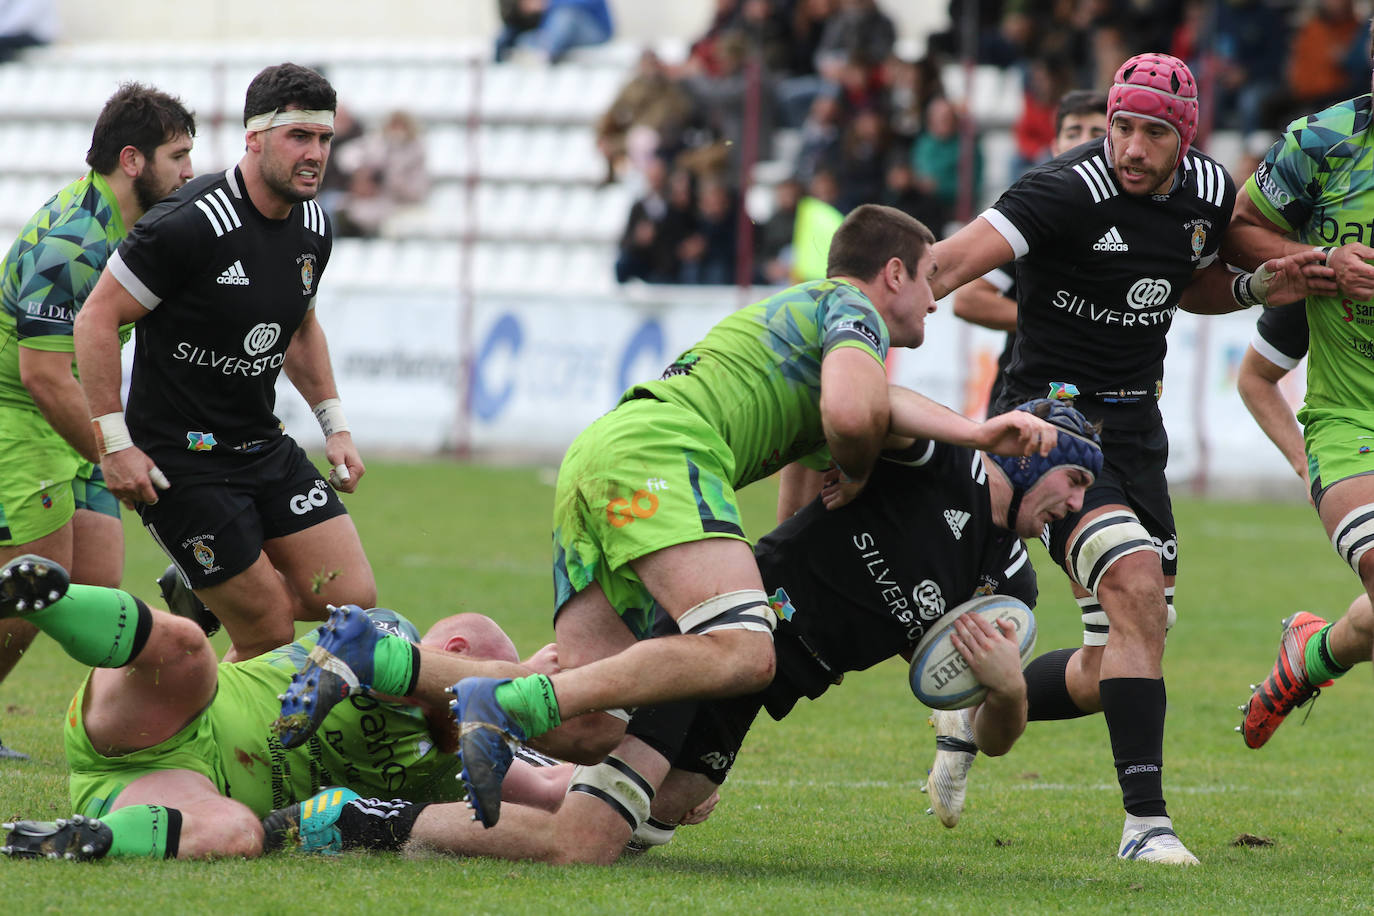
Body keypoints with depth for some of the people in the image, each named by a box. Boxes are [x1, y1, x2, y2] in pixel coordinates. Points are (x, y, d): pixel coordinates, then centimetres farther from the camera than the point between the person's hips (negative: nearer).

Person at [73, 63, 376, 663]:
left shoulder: (312, 228, 4)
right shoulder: (189, 224, -20)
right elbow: (97, 319, -16)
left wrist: (334, 425, 16)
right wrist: (115, 443, -19)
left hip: (266, 449, 8)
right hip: (181, 464, -8)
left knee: (354, 600, -2)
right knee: (270, 635, -9)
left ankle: (196, 595, 18)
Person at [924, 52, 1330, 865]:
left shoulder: (1209, 195, 2)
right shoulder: (1069, 192, -19)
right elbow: (950, 264, -27)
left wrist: (1259, 287, 5)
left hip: (1136, 428, 7)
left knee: (1112, 671, 7)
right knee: (1136, 585, -27)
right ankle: (1145, 821, -26)